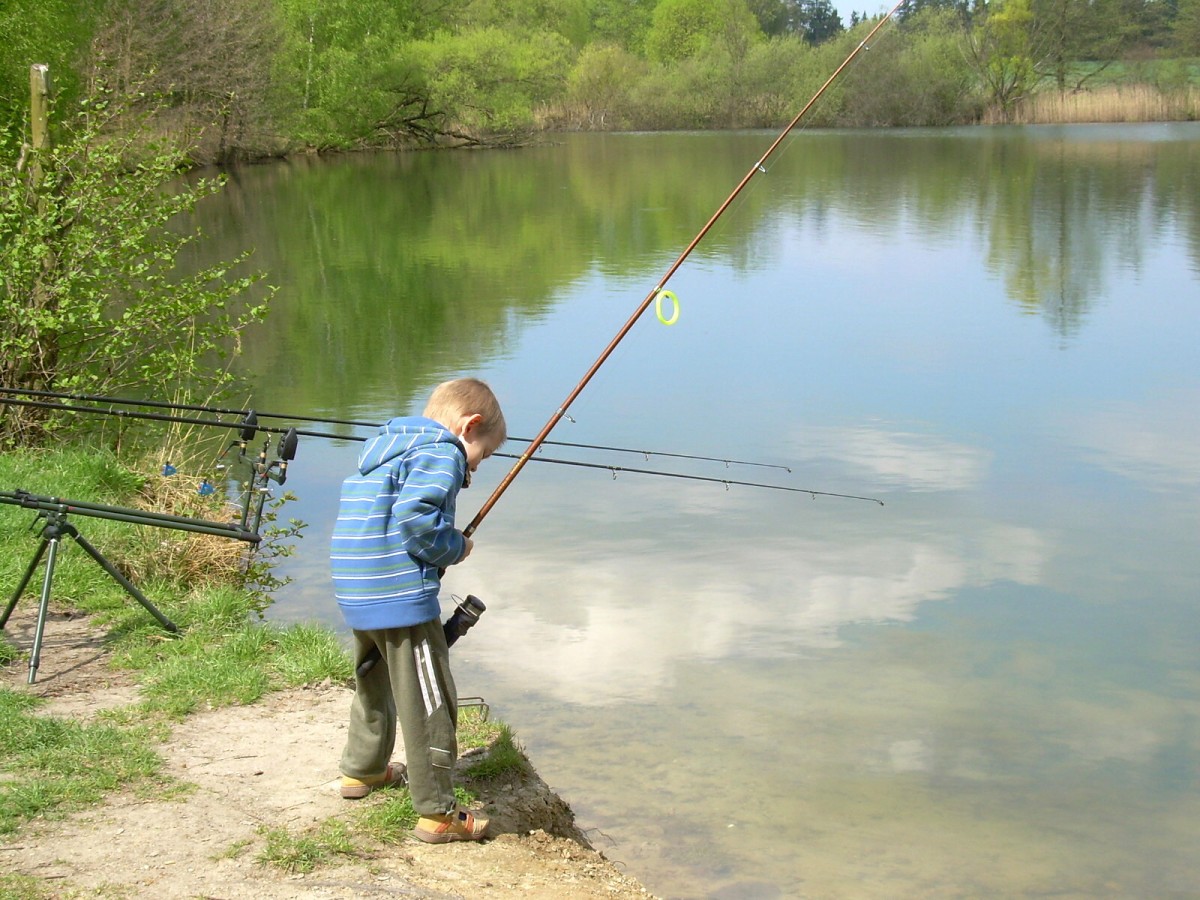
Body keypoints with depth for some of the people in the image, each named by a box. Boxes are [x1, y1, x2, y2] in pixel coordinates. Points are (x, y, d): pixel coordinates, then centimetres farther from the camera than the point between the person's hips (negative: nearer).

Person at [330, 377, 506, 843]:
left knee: (375, 682, 29)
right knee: (429, 703, -1)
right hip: (400, 596, -9)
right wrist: (456, 548, -7)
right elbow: (416, 518, -23)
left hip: (355, 592, 10)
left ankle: (362, 769, 46)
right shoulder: (441, 452, -10)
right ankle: (438, 813, 4)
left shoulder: (384, 445, 19)